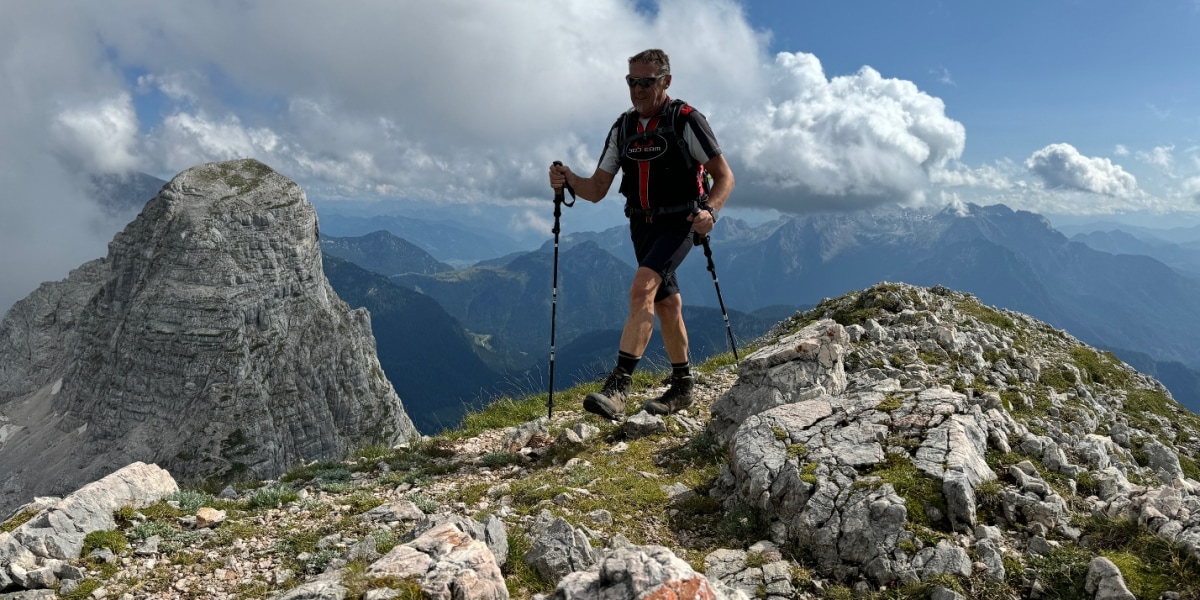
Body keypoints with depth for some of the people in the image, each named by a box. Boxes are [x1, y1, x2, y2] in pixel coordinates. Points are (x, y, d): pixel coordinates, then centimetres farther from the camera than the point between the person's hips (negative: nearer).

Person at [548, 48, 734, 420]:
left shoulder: (686, 121, -9)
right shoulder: (622, 128, 7)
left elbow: (724, 176, -7)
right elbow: (597, 190, 5)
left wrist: (710, 211, -26)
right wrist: (569, 180, -16)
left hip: (678, 223, -6)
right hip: (641, 226, 6)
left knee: (642, 289, -26)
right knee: (666, 304, 14)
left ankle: (619, 386, -31)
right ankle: (682, 386, 29)